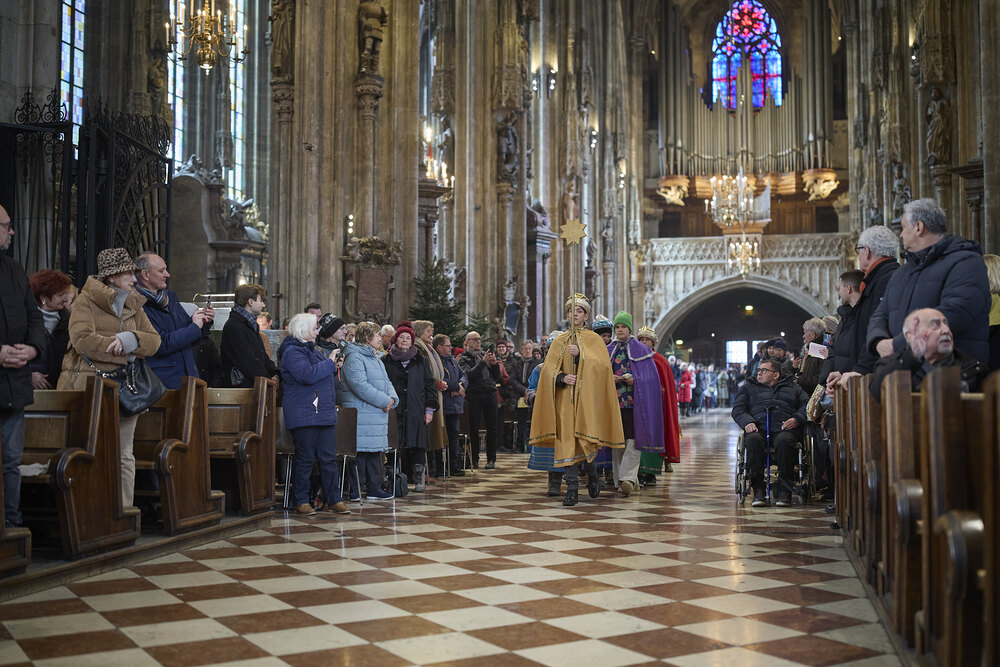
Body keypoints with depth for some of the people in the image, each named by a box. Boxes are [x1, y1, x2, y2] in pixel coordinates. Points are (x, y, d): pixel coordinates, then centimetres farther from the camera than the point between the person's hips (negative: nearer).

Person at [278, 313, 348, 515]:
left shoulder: (314, 350, 20)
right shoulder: (292, 352, -8)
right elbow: (308, 375, -23)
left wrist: (333, 367, 13)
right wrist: (329, 362, -14)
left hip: (324, 413, 8)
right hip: (304, 414, -8)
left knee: (329, 458, 7)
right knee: (305, 459, -2)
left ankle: (334, 500, 11)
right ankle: (301, 501, 9)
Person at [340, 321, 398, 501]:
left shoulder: (375, 358, 21)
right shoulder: (354, 357, -12)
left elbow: (386, 382, 22)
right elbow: (360, 385, -21)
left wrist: (392, 398, 0)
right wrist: (384, 401, -17)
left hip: (377, 414, 10)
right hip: (361, 415, -10)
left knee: (375, 451, 13)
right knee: (360, 451, -8)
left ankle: (374, 488, 20)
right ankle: (354, 490, -1)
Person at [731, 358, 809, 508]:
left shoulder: (793, 387, 28)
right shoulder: (748, 387, 28)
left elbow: (806, 405, 14)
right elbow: (737, 409, 15)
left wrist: (797, 419, -7)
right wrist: (747, 422, -7)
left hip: (784, 429, 0)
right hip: (758, 428, 1)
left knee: (784, 441, -38)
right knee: (753, 440, -37)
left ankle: (784, 490, -28)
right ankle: (758, 489, -31)